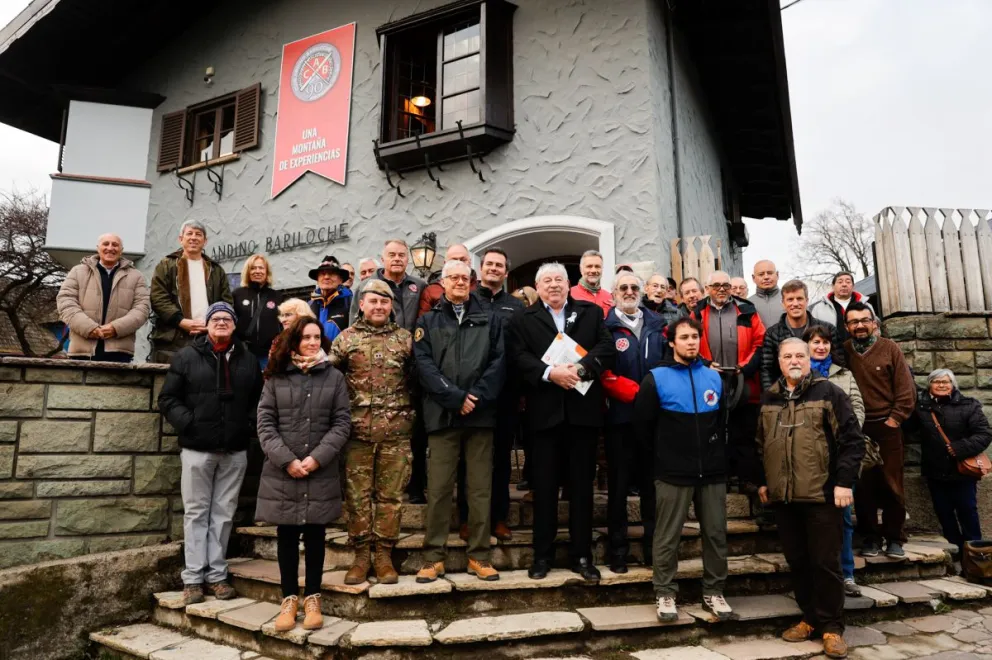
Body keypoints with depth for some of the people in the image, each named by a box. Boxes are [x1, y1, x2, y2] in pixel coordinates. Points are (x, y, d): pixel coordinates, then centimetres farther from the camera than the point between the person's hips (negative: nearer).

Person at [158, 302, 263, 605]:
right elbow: (168, 399, 0)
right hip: (197, 449, -2)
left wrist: (249, 426, 0)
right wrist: (188, 424, -11)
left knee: (224, 514, 8)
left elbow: (258, 400, 15)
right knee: (196, 513, 5)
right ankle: (193, 577, 12)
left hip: (235, 451, 3)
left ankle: (217, 574, 16)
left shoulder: (248, 360, 10)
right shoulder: (187, 356, 1)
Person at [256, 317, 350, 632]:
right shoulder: (276, 377, 4)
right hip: (282, 472, 0)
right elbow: (265, 423, 0)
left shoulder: (334, 377, 4)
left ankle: (312, 598, 20)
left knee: (315, 535, 7)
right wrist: (287, 459, -12)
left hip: (321, 473, 0)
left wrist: (317, 458, -12)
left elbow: (342, 423, 0)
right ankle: (289, 598, 21)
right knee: (286, 536, 8)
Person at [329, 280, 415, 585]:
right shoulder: (345, 338, 7)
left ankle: (384, 555, 18)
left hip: (396, 432, 0)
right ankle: (361, 555, 18)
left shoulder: (405, 339, 8)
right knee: (357, 495, 5)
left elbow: (416, 379, 12)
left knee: (390, 495, 6)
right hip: (357, 430, 0)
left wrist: (412, 417, 6)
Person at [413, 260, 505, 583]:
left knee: (480, 488, 6)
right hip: (442, 414, -1)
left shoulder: (489, 321, 13)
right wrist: (456, 398, -12)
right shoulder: (428, 322, 10)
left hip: (481, 414, 1)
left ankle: (479, 556, 16)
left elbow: (498, 362, 2)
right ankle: (434, 557, 13)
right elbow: (424, 365, -2)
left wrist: (477, 396, -11)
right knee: (438, 489, 2)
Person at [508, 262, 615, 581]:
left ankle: (582, 554, 21)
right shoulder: (522, 319, 7)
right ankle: (543, 553, 20)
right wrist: (549, 373, -19)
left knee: (582, 484, 8)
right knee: (544, 485, 7)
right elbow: (518, 357, -5)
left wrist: (580, 368, -17)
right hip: (545, 411, -1)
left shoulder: (592, 313, 10)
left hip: (583, 410, 1)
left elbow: (607, 348, -2)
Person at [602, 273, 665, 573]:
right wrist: (639, 394, -17)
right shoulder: (606, 327, -1)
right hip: (621, 416, -3)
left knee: (651, 482, 9)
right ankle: (618, 550, 14)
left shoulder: (657, 324, 12)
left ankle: (654, 548, 20)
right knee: (619, 484, 4)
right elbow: (606, 375, -9)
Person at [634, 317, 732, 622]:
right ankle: (665, 594, 18)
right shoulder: (656, 379, -7)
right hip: (673, 473, -4)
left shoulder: (714, 377, 6)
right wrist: (663, 452, 5)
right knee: (668, 537, 4)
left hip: (713, 471, 4)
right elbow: (642, 422, -2)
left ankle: (714, 592, 26)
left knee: (716, 534, 11)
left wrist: (716, 450, 13)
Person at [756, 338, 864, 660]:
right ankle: (810, 618, 27)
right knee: (797, 562, 12)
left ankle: (831, 626, 15)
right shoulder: (769, 398, 11)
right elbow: (760, 444, 18)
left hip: (822, 494, -4)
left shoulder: (828, 392, -3)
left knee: (825, 562, 2)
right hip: (783, 496, 5)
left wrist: (844, 482, -12)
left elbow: (852, 440, -7)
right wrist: (763, 481, 16)